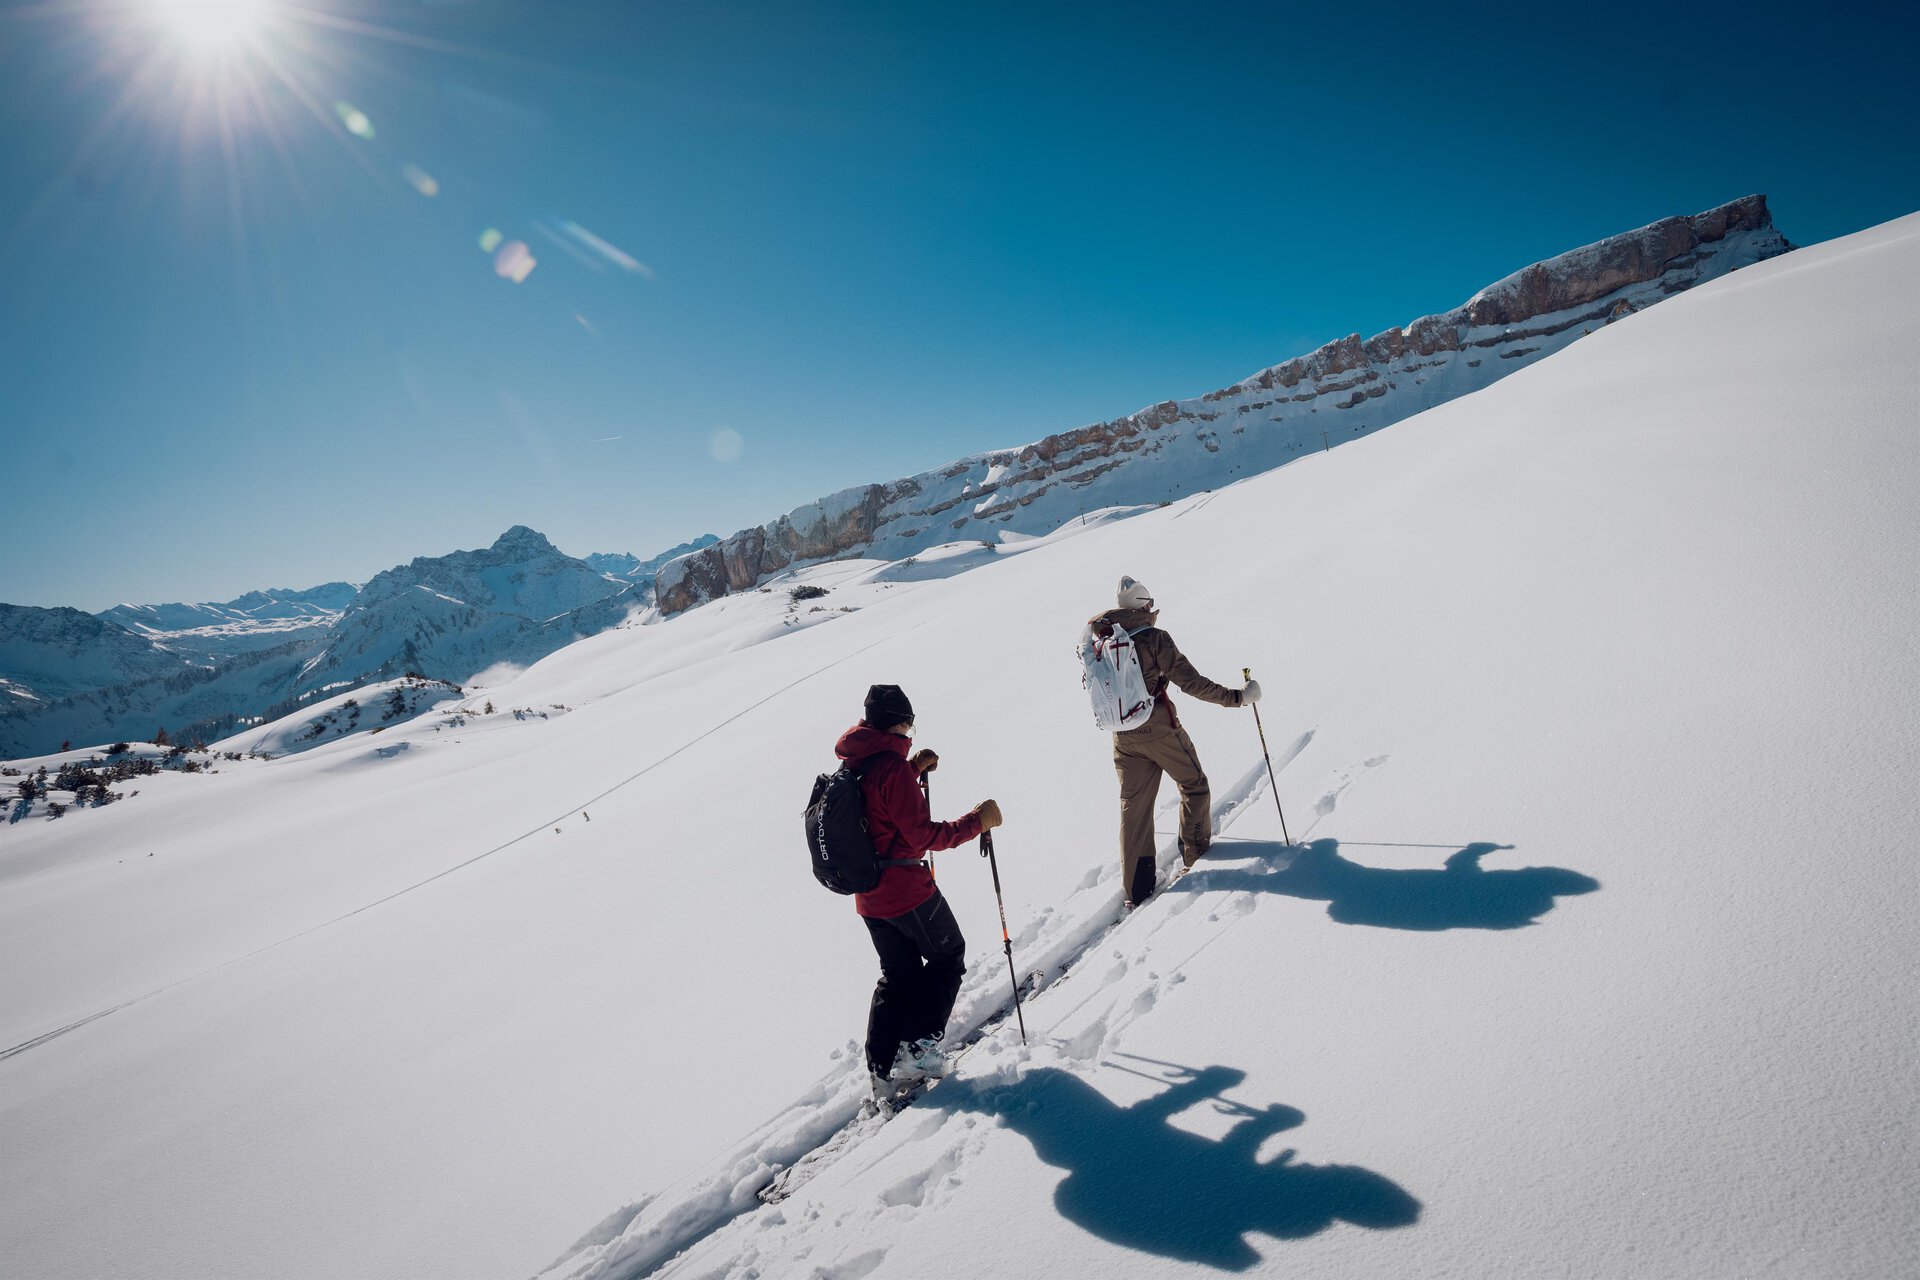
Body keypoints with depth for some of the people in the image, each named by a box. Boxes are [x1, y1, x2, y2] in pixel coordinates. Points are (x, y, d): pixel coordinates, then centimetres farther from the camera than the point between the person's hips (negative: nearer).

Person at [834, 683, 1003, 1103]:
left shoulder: (853, 762, 5)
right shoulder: (891, 765, -21)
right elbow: (925, 836, -21)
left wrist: (913, 768, 17)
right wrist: (977, 820, -15)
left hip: (868, 895, 8)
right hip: (907, 891, -8)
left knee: (897, 974, 20)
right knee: (948, 957, 15)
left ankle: (882, 1069, 19)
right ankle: (918, 1045, 8)